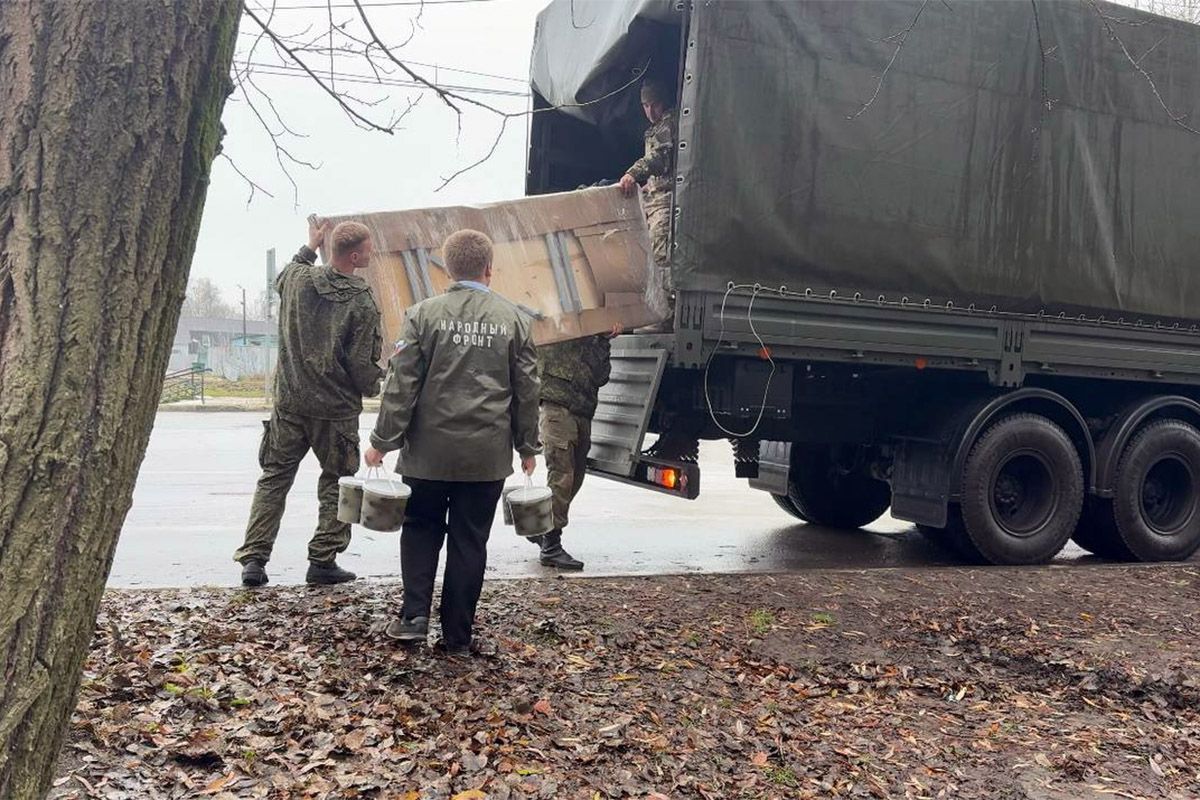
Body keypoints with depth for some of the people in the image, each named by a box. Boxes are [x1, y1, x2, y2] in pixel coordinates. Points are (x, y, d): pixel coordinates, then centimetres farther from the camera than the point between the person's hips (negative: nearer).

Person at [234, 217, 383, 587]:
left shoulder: (297, 278, -1)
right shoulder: (362, 304, -15)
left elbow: (281, 280, 26)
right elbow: (363, 367, -14)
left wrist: (309, 247, 35)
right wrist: (373, 388, 8)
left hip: (289, 402, 4)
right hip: (336, 409, -4)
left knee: (274, 478, 13)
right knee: (336, 484, 12)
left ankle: (253, 559, 11)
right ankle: (323, 560, 12)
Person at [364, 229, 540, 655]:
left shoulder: (424, 314, -4)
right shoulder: (513, 319, 1)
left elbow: (402, 383, -6)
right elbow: (527, 389, 5)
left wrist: (382, 440, 0)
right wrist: (527, 446, 14)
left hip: (430, 448, -1)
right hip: (488, 454, 1)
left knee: (421, 528, 18)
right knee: (470, 541, 9)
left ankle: (414, 615, 8)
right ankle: (457, 633, 14)